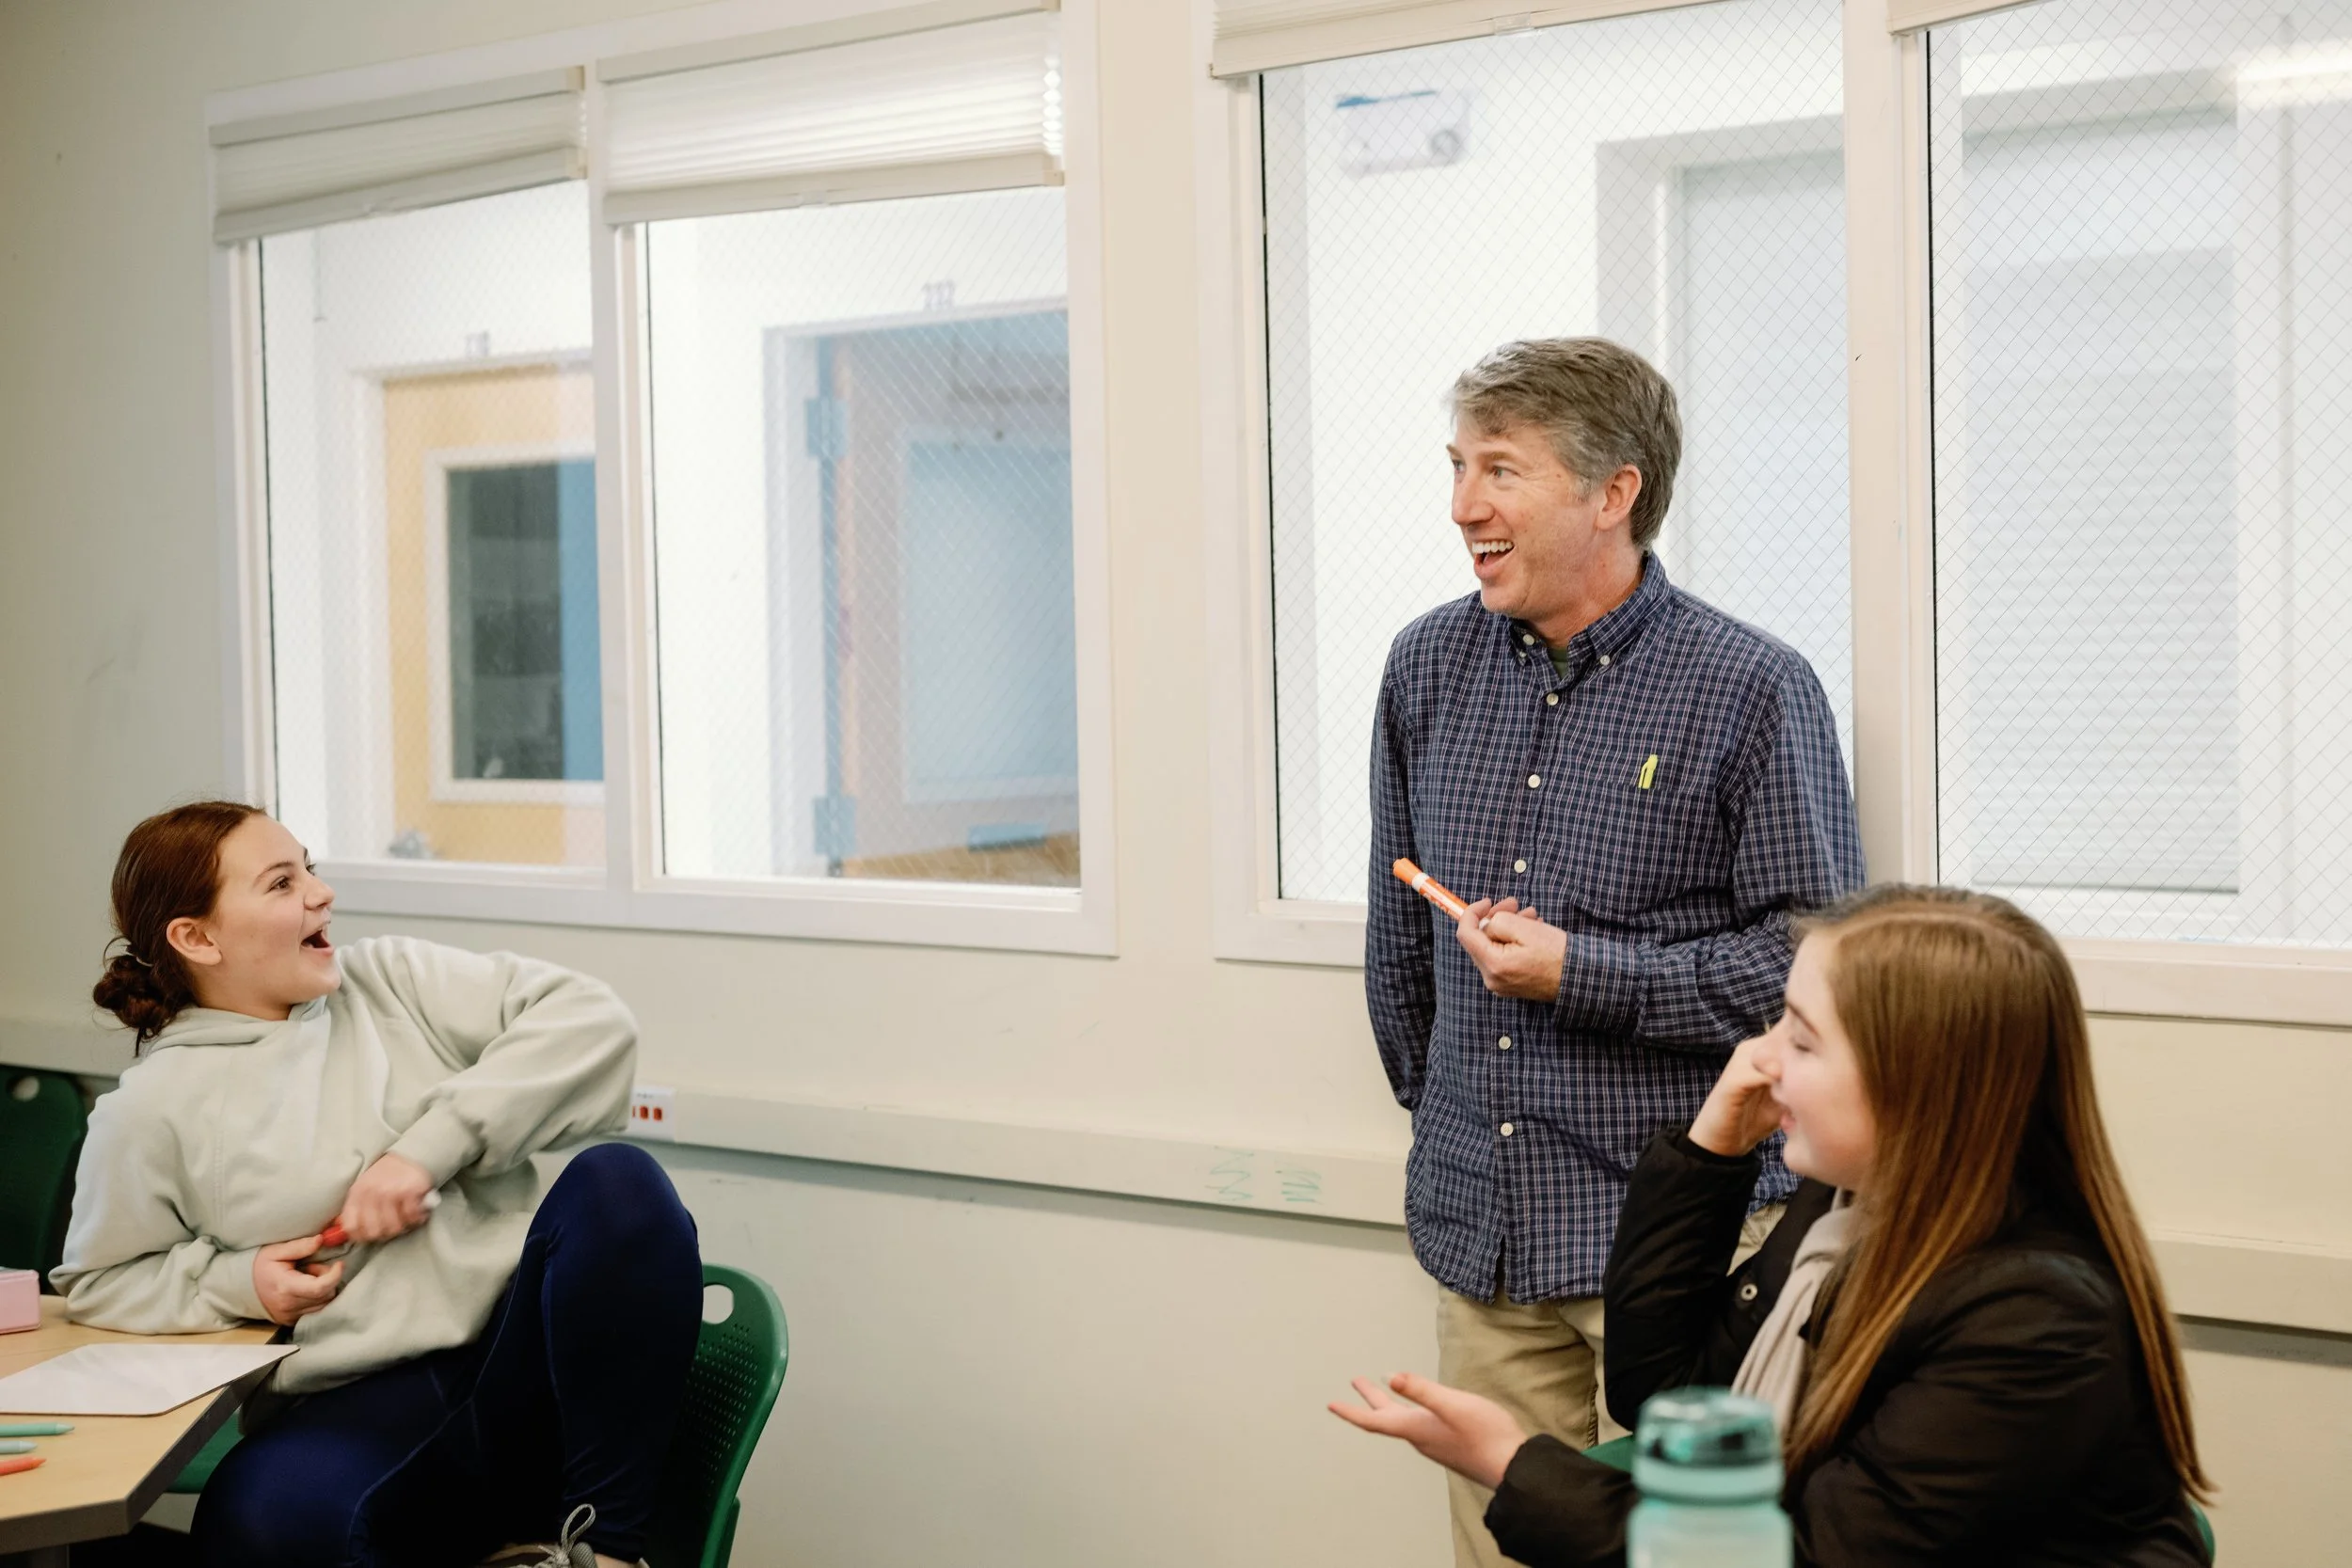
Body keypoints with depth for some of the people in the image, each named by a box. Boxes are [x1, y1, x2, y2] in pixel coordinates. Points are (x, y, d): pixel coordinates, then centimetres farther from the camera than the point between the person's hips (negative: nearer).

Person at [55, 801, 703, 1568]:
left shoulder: (392, 979, 11)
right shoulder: (151, 1113, 7)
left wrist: (432, 1146, -9)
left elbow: (592, 1017, 1)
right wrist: (237, 1281, -1)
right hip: (360, 1405, -2)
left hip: (523, 1343, 3)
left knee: (619, 1181, -28)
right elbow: (97, 1281, 18)